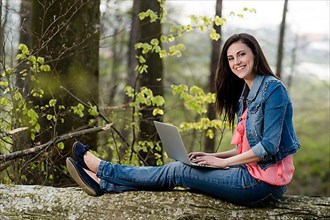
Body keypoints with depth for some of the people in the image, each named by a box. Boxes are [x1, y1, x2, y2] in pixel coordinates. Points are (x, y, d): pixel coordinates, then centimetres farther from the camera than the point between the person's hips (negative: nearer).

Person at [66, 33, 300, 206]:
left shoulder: (273, 88, -14)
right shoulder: (245, 95, 15)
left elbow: (269, 146, -19)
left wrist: (223, 162, -12)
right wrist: (213, 156, 5)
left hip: (264, 182, -8)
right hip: (254, 173, 8)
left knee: (177, 171, -5)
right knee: (179, 168, 1)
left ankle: (102, 170, 6)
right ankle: (103, 183, 6)